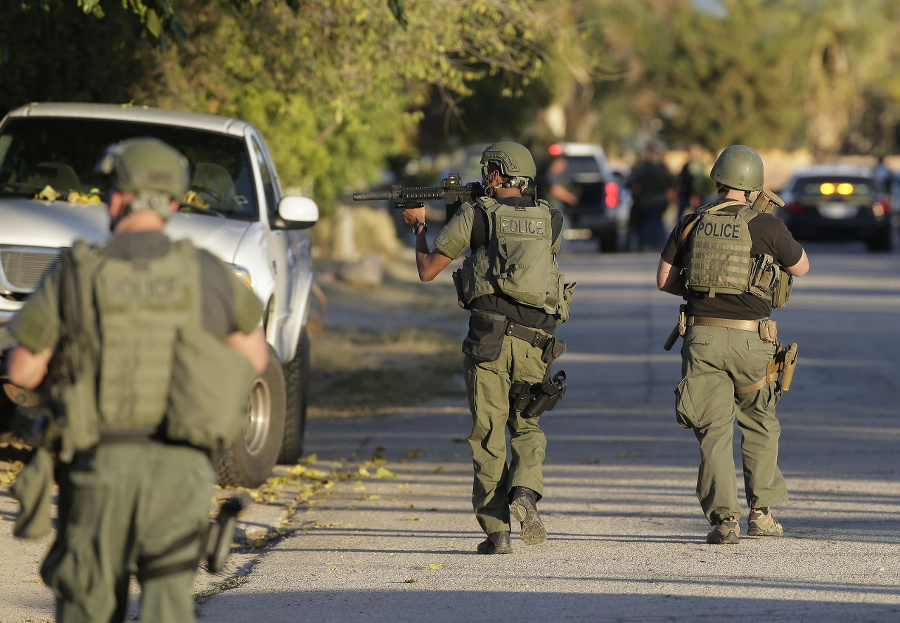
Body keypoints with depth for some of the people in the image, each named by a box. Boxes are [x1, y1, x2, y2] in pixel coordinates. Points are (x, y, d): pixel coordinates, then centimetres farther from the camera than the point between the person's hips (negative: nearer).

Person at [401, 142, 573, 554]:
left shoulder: (476, 215, 0)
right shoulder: (549, 222, 10)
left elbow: (427, 270, 6)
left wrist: (418, 227, 24)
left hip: (489, 338, -2)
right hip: (535, 343, 2)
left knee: (488, 436, 5)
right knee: (527, 428, 19)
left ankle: (495, 531, -2)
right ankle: (524, 493, -8)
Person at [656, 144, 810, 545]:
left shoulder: (693, 223, 5)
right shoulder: (765, 226, -4)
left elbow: (664, 279, 8)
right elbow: (801, 267, 12)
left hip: (702, 335, 2)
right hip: (749, 340, -2)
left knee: (714, 432, 2)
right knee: (760, 425, 18)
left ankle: (724, 517, -10)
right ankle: (761, 512, 20)